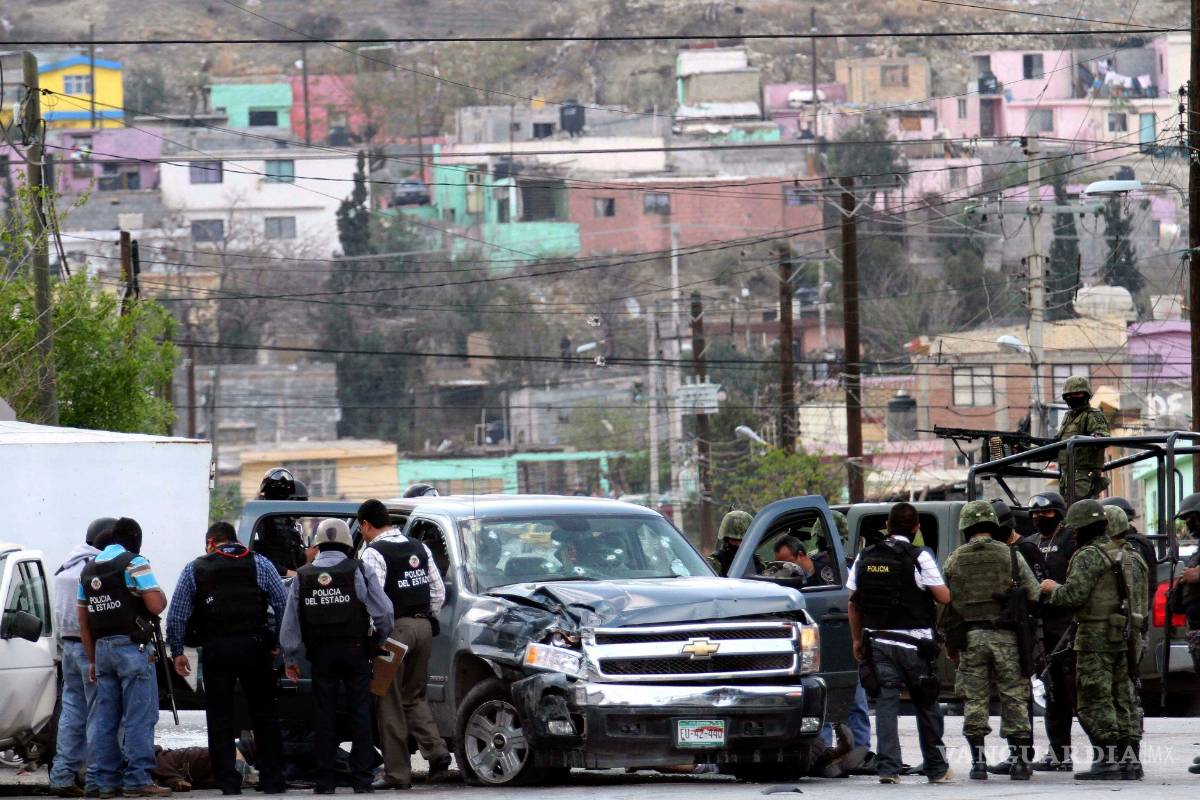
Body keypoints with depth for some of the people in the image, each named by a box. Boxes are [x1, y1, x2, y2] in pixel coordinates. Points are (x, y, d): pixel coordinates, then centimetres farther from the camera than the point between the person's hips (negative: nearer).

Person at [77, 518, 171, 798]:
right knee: (139, 716, -6)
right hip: (132, 648, -7)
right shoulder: (134, 563, -6)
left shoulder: (89, 569, 15)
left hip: (101, 647, 7)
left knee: (105, 718, 9)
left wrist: (92, 660, 20)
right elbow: (156, 606, -14)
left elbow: (83, 621, 16)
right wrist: (160, 594, 9)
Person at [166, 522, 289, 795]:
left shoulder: (194, 570, 5)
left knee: (219, 718, 5)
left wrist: (177, 652, 7)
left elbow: (176, 616, 1)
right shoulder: (259, 564, 6)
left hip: (215, 650, -1)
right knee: (264, 714, 9)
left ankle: (228, 781, 1)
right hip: (254, 647, 1)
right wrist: (280, 643, 8)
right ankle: (272, 780, 9)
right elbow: (283, 606, 2)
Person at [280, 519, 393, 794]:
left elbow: (290, 623, 4)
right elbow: (384, 612, -6)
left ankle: (325, 780, 6)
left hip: (321, 655, 2)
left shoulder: (302, 577, 2)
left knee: (324, 716, 6)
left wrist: (291, 658, 12)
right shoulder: (358, 572, -5)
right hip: (355, 652, -2)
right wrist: (378, 641, 11)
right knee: (360, 714, 3)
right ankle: (361, 779, 1)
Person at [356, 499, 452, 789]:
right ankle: (436, 752, -2)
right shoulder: (419, 548, 13)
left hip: (394, 628, -7)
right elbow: (438, 590, 15)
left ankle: (397, 773, 0)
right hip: (423, 626, 7)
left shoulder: (373, 553, -10)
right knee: (414, 697, 17)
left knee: (391, 703, 0)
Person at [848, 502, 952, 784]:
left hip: (878, 641, 2)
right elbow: (944, 597, -9)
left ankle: (888, 767, -9)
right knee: (926, 707, 9)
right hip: (914, 643, -2)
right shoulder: (919, 557, -9)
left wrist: (857, 639, 16)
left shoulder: (865, 558, 5)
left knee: (886, 703, 2)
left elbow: (853, 604, 8)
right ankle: (937, 769, 17)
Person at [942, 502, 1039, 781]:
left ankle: (978, 761, 2)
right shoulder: (1010, 555, 0)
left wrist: (948, 641, 15)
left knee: (974, 700, 5)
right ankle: (1019, 760, 4)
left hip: (970, 636, 1)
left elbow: (945, 604, 6)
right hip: (1006, 636, -1)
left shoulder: (955, 560, 4)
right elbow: (1033, 595, -1)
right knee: (1014, 698, 4)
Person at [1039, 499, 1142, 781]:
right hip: (1120, 633, 9)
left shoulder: (1089, 556, -14)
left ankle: (1105, 761, -11)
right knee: (1118, 699, 11)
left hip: (1095, 636, -9)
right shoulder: (1120, 554, 14)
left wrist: (1052, 589, 0)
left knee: (1093, 702, -7)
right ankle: (1119, 758, 13)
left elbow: (1073, 596, -22)